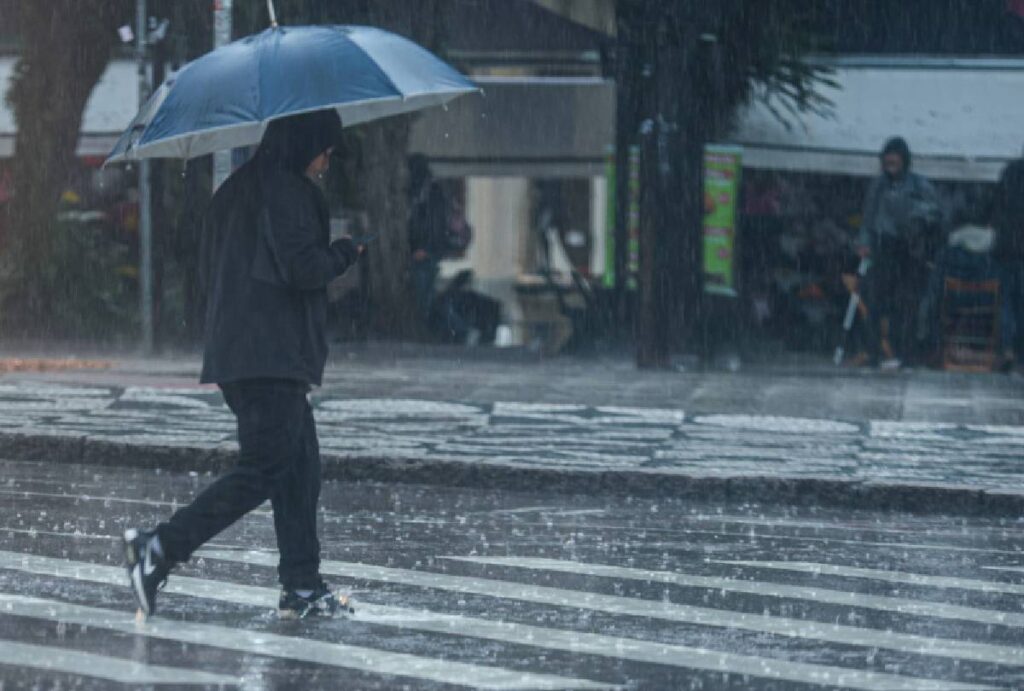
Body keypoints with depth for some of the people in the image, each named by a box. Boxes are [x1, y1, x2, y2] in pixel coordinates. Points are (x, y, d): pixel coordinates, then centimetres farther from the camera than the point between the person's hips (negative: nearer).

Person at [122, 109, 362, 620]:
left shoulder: (236, 190, 19)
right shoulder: (287, 190, -11)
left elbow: (212, 275, 23)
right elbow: (302, 268, -18)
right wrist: (345, 253, 0)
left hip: (234, 347, 10)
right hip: (272, 355, -10)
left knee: (300, 465, 10)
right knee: (264, 468, -9)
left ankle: (302, 587, 8)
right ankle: (160, 549, -13)